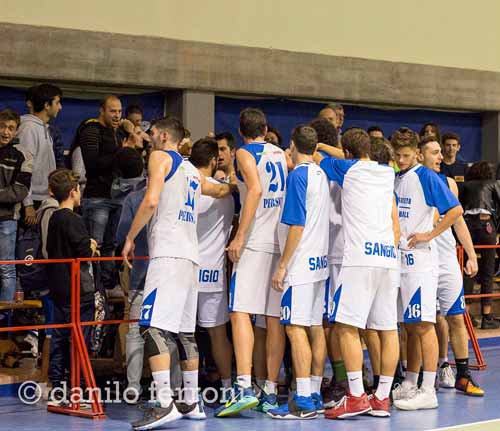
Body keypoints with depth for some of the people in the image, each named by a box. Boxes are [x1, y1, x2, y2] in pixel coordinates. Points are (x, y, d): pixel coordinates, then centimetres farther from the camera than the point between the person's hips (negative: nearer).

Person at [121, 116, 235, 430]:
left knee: (154, 328, -14)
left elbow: (151, 201, -12)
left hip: (168, 254, -9)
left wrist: (130, 238, -5)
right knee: (185, 331, 13)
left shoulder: (160, 157, 1)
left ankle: (165, 404, -24)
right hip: (190, 257, 9)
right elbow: (222, 190, 36)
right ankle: (192, 403, 18)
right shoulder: (192, 170, 24)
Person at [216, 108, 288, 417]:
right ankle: (271, 393, 8)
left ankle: (245, 388, -22)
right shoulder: (282, 154, 17)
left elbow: (255, 189, -16)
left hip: (255, 241, -6)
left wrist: (240, 235, -18)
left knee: (240, 312, -9)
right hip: (282, 243, 6)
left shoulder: (245, 153, -2)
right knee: (275, 318, 6)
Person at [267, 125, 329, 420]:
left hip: (300, 263, -9)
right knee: (316, 328, 11)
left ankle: (304, 403, -11)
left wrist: (282, 265, -13)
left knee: (296, 328, -9)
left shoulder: (298, 175, -11)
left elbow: (297, 224, -16)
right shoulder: (322, 174, 13)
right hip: (320, 262, 9)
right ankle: (315, 396, 17)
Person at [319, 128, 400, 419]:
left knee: (347, 326, -6)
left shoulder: (348, 169, 4)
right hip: (389, 257, 6)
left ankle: (357, 396, -11)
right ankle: (382, 398, 10)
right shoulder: (387, 174, 19)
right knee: (388, 328, 6)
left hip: (360, 257, -6)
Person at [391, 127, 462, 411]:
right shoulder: (393, 178, 14)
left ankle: (428, 392, -8)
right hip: (397, 259, 7)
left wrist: (429, 235, -12)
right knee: (410, 325, 13)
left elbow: (456, 210, -11)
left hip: (418, 260, -7)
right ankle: (410, 385, 21)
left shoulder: (427, 177, -7)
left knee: (423, 324, -8)